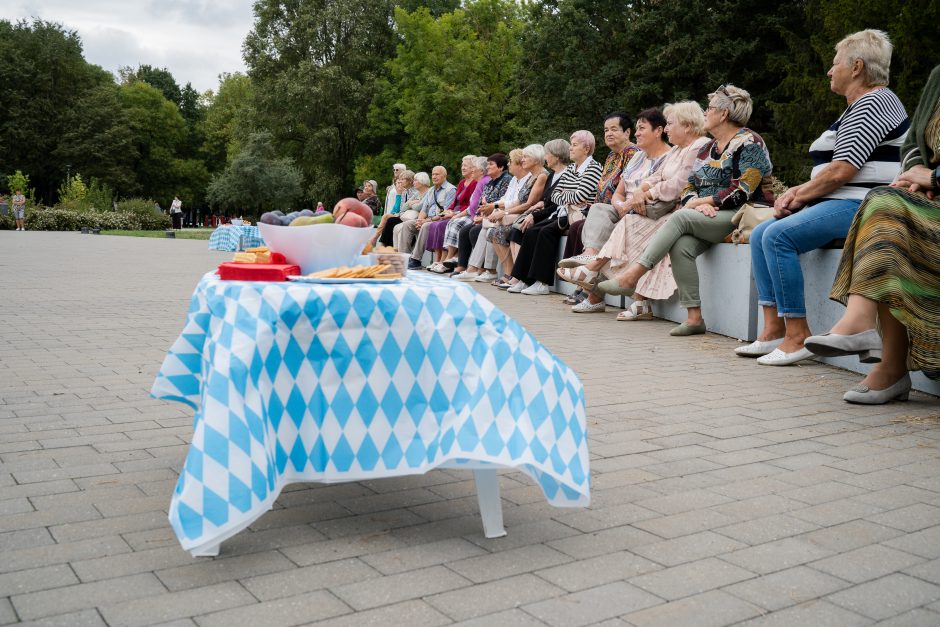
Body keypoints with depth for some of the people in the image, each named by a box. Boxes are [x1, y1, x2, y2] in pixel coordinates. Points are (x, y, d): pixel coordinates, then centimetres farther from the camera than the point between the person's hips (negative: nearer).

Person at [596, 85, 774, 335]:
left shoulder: (750, 143, -4)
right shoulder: (708, 148, 20)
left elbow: (740, 194, -15)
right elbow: (689, 188, 14)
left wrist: (699, 202, -9)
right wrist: (699, 204, -9)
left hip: (743, 215, -6)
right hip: (708, 216, 6)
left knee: (680, 217, -29)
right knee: (681, 246, -26)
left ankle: (631, 276, -34)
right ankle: (694, 317, -27)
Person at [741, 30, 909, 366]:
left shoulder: (872, 104, -10)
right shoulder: (857, 106, 24)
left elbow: (841, 171, -20)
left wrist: (798, 196, -8)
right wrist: (800, 191, 7)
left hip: (861, 206, -11)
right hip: (839, 203, 11)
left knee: (778, 235, -27)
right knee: (760, 234, 1)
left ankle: (798, 336, -23)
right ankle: (773, 330, -5)